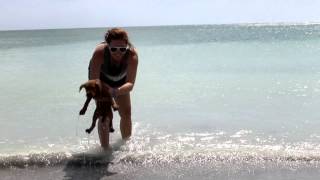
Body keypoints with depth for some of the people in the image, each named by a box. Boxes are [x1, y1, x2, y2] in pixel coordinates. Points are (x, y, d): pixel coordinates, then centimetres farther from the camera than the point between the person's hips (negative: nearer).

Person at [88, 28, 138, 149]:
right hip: (100, 80, -2)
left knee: (126, 114, 2)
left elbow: (130, 84, -43)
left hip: (120, 81, 2)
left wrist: (116, 91, -64)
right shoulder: (99, 53, -41)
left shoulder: (132, 54, -38)